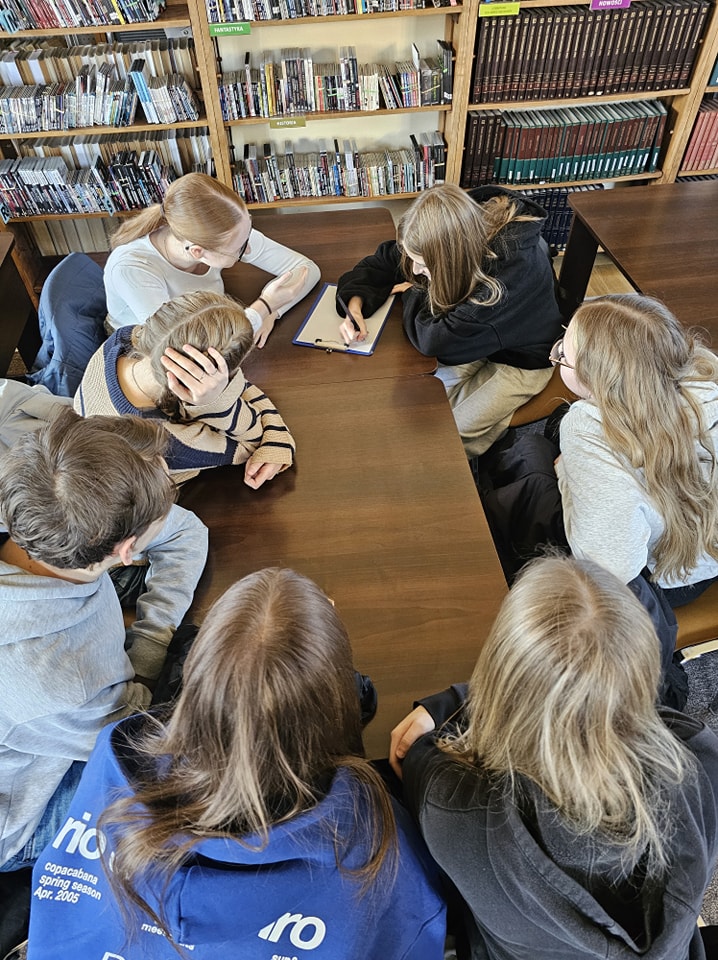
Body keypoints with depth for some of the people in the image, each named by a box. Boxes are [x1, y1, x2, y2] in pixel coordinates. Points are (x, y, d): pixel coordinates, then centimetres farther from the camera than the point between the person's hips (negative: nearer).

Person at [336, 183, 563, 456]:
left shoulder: (515, 265, -39)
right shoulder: (447, 234, -20)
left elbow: (435, 339, -38)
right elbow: (383, 260, -6)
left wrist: (413, 294, -20)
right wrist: (356, 303, -23)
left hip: (519, 359, -6)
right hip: (476, 340, 6)